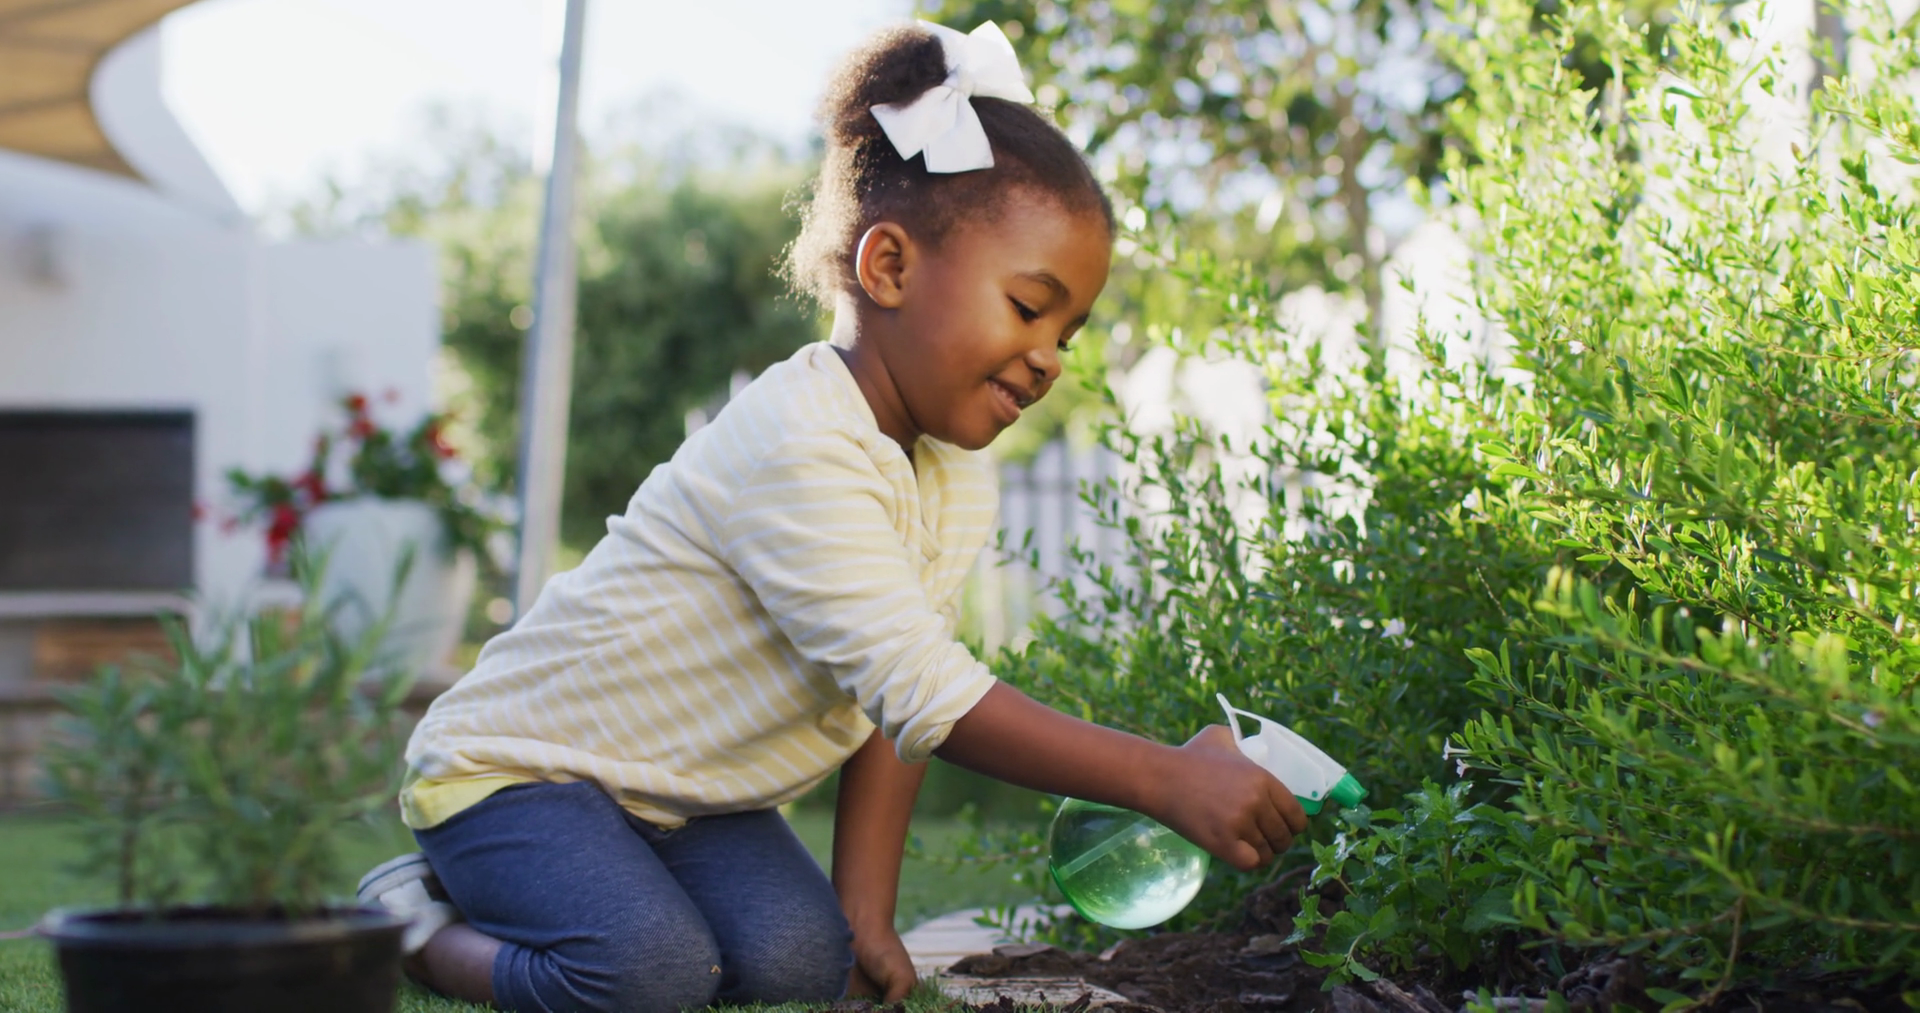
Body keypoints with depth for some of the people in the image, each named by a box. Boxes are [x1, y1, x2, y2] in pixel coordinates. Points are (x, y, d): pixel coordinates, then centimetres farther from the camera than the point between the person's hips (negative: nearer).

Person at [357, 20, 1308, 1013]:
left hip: (686, 793, 8)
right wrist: (1163, 779, -40)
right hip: (515, 763, -8)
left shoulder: (957, 482, 1)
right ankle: (418, 922, -2)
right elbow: (924, 696, -38)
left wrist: (865, 912, -9)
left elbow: (896, 705, 0)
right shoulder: (800, 448, -31)